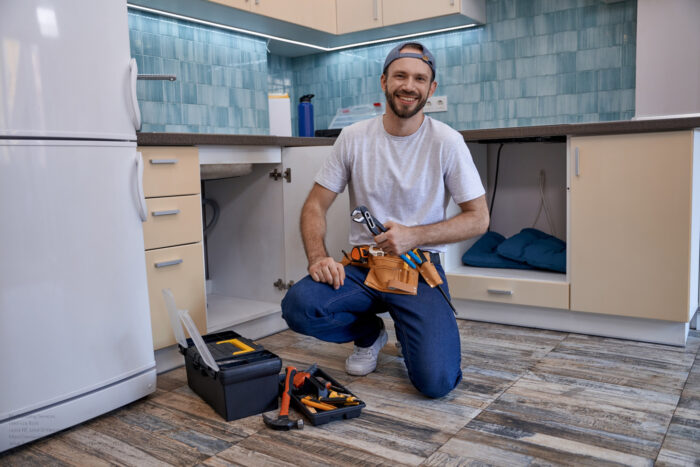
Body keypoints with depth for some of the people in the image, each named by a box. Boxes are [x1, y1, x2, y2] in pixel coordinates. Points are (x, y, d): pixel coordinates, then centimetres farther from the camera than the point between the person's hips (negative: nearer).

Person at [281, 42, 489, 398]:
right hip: (362, 265, 3)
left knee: (436, 381, -21)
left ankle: (408, 332, 17)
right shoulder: (354, 137, 0)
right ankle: (371, 334, 8)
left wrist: (413, 236, -17)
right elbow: (315, 205, 3)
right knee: (297, 306, -26)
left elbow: (478, 219, -3)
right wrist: (318, 257, -16)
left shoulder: (447, 142, -6)